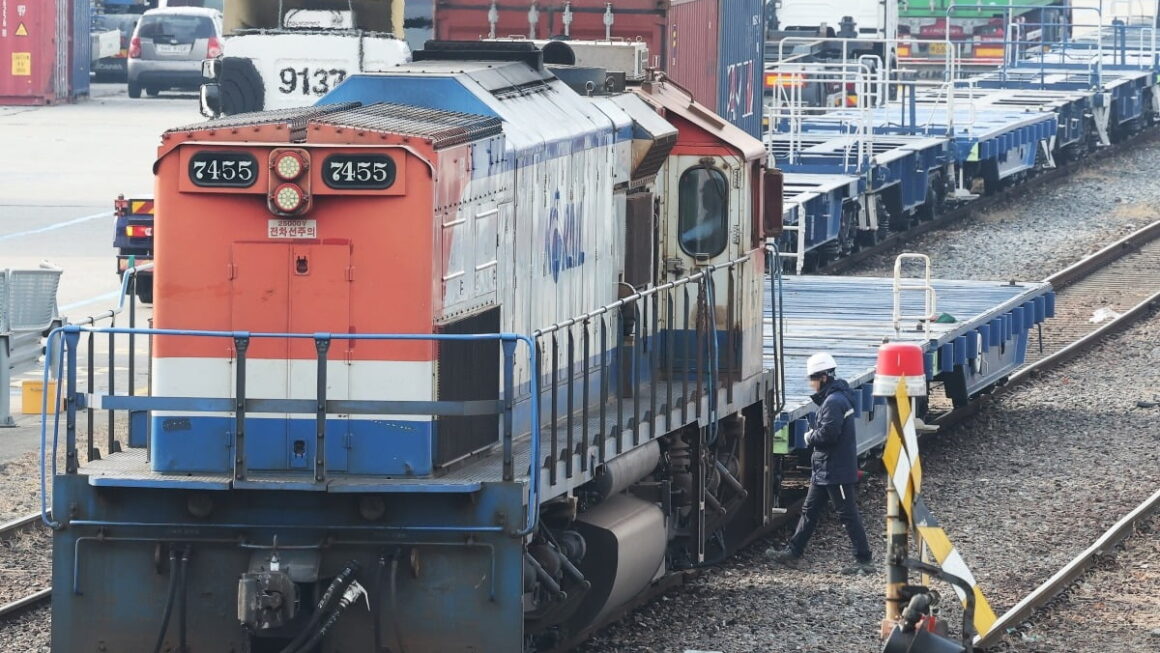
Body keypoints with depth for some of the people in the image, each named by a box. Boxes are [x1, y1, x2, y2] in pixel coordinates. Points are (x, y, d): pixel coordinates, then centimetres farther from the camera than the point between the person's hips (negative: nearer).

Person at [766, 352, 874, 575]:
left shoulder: (834, 402, -20)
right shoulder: (830, 399, 13)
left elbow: (828, 433, -26)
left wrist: (810, 437, -8)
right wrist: (814, 436, 4)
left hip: (836, 471, -11)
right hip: (823, 470, 11)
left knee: (848, 515, -5)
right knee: (810, 510, 15)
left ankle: (863, 561, -1)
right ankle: (793, 552, 22)